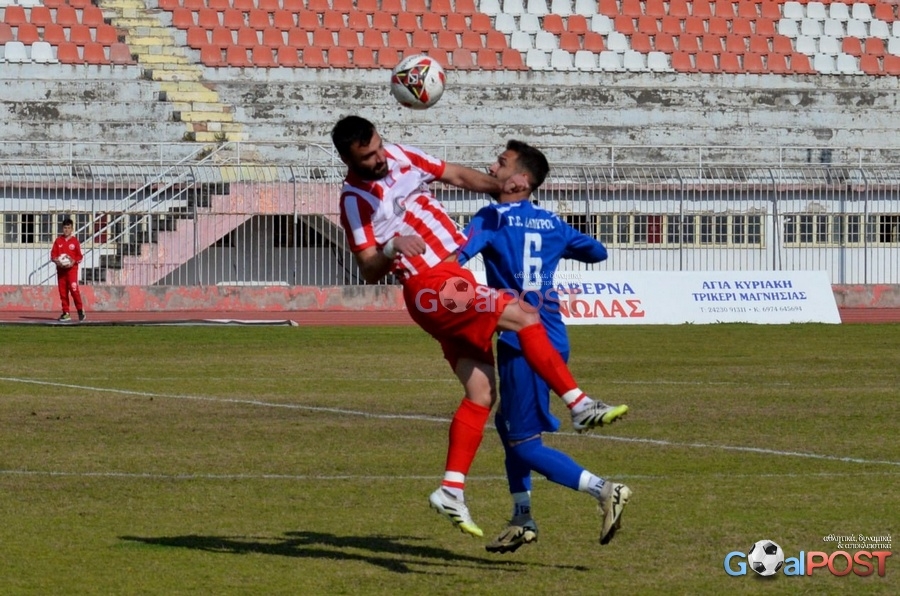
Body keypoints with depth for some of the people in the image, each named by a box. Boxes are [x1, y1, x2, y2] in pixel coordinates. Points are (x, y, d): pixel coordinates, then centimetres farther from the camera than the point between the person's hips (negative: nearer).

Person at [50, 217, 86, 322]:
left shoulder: (75, 241, 1)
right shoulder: (58, 241, 8)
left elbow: (79, 256, 2)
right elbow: (53, 254, 8)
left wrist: (73, 262, -14)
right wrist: (56, 261, -11)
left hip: (71, 268, -3)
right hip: (60, 269, 3)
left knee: (74, 289, -15)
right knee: (62, 291, 3)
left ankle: (80, 310, -5)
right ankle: (65, 313, 8)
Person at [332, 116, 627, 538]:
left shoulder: (400, 156, 11)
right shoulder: (355, 200, -8)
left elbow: (456, 175, 21)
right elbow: (369, 272, -12)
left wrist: (499, 185, 5)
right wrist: (390, 249, -32)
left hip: (455, 274, 8)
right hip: (431, 287, -8)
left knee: (481, 392, 2)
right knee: (522, 315, -22)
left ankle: (451, 491, 4)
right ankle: (580, 406, -19)